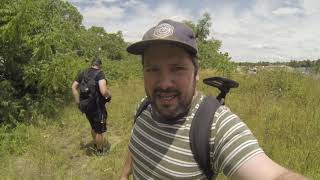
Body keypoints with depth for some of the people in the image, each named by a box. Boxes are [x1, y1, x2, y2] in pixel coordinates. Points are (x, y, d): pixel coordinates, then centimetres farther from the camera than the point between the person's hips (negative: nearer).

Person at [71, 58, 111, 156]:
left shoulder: (83, 73, 4)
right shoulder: (100, 74, -17)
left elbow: (73, 87, 8)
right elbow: (103, 91, -30)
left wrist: (78, 102, 11)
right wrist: (109, 94, -8)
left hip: (86, 106, 7)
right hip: (97, 107, -7)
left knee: (94, 127, 28)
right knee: (99, 130, 14)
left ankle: (96, 145, 47)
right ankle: (99, 150, 32)